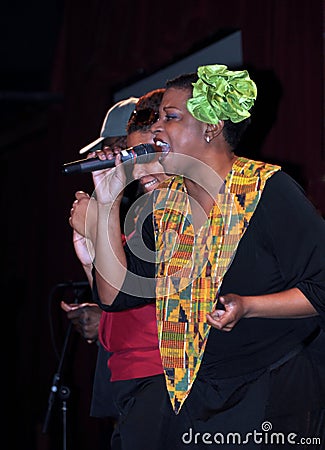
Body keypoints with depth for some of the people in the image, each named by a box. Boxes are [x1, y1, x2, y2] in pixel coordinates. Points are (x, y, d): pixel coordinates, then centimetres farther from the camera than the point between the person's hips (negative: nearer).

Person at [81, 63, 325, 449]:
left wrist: (247, 306, -29)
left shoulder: (269, 191, -15)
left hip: (276, 392, -6)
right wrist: (108, 204, -3)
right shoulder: (165, 203, 6)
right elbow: (116, 294, 1)